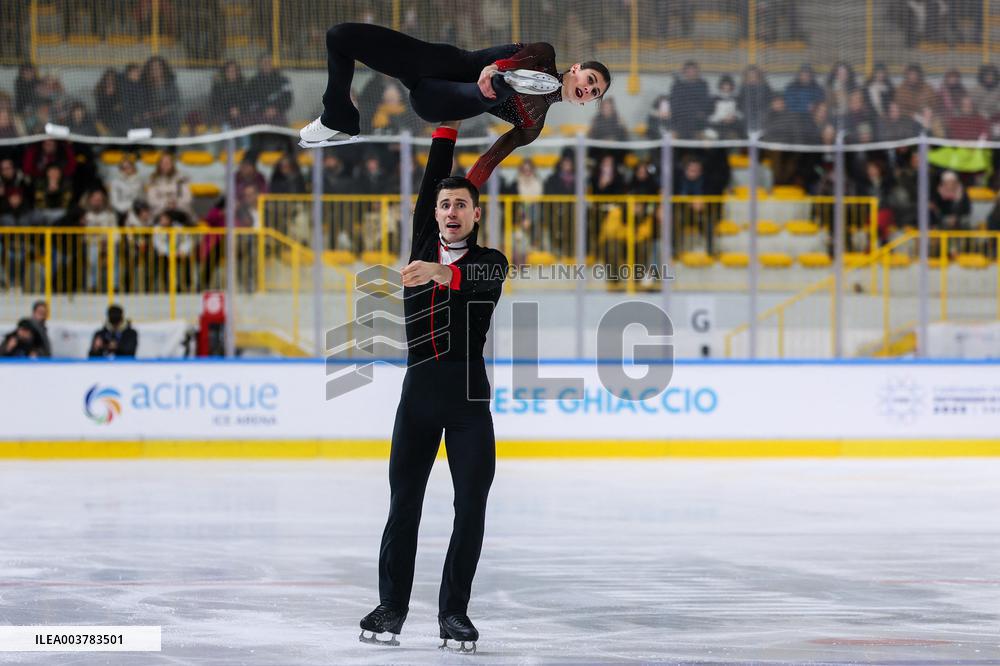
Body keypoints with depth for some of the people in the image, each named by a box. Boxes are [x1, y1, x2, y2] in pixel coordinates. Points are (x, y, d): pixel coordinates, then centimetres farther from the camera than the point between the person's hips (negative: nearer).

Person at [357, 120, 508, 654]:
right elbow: (433, 180, 5)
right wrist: (447, 127, 3)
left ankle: (454, 611, 5)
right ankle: (391, 608, 9)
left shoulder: (490, 262, 2)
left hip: (469, 398, -3)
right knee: (404, 504, 2)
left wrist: (442, 274, -43)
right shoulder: (424, 248, 12)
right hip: (419, 392, 3)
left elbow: (482, 279, -23)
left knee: (471, 508, -3)